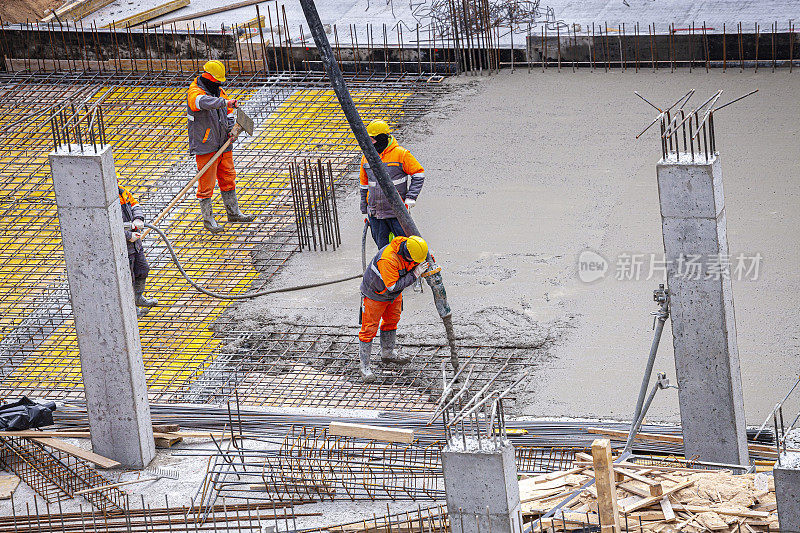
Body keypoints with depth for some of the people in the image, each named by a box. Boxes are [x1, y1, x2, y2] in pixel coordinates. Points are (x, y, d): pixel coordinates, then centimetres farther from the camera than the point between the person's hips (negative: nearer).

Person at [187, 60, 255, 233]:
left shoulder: (218, 91, 11)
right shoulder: (195, 92, -14)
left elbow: (229, 113, 18)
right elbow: (204, 102, -37)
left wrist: (231, 128, -1)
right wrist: (225, 102, -47)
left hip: (223, 145, 8)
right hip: (205, 147, -8)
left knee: (228, 178, 16)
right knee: (206, 184, -3)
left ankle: (233, 213, 28)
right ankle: (208, 219, 6)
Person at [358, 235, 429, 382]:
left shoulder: (407, 246, -17)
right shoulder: (388, 259, -42)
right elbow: (393, 286, -37)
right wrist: (414, 275, -36)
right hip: (375, 295, -8)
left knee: (392, 321, 23)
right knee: (369, 328, -1)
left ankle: (387, 353, 43)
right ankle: (364, 365, 9)